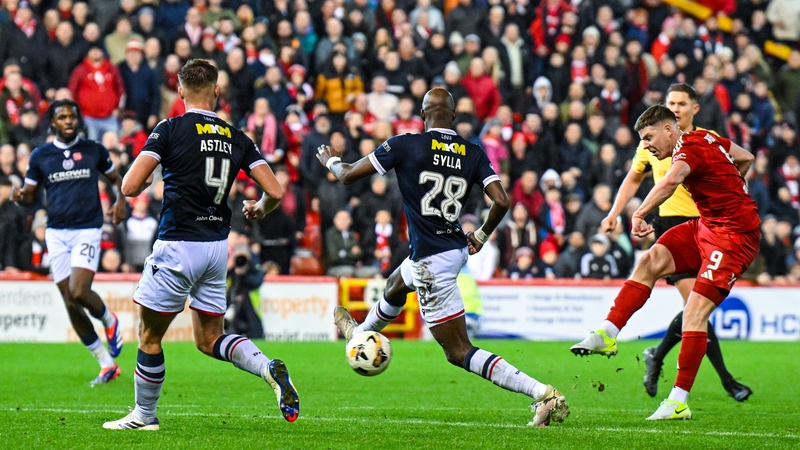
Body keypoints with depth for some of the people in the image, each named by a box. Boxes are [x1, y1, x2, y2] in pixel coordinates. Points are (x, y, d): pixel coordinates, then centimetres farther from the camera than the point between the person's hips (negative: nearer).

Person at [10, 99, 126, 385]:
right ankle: (107, 364, 10)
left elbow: (116, 178, 18)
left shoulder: (94, 151, 3)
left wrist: (121, 201, -1)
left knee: (79, 292, -21)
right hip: (56, 233, 3)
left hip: (87, 230, -3)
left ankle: (109, 321, 14)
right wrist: (19, 197, -13)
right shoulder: (40, 156, 5)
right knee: (69, 302, -1)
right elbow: (30, 196, 10)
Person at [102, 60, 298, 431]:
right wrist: (259, 209, 22)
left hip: (177, 246, -5)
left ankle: (143, 415, 19)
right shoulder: (237, 138, 5)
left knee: (149, 335, 11)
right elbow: (275, 193, 0)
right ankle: (270, 369, -6)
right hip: (218, 245, 5)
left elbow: (130, 187, -13)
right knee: (209, 340, 16)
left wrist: (143, 182, 10)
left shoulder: (170, 130, -8)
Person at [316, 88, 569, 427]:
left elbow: (348, 176, -6)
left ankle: (543, 394, -17)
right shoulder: (473, 154, -1)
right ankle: (361, 335, 68)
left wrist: (331, 160, 18)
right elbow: (501, 201, -8)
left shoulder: (404, 146, -13)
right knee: (394, 287, 37)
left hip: (431, 262, -7)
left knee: (459, 352, -4)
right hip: (456, 249, 8)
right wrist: (482, 236, 12)